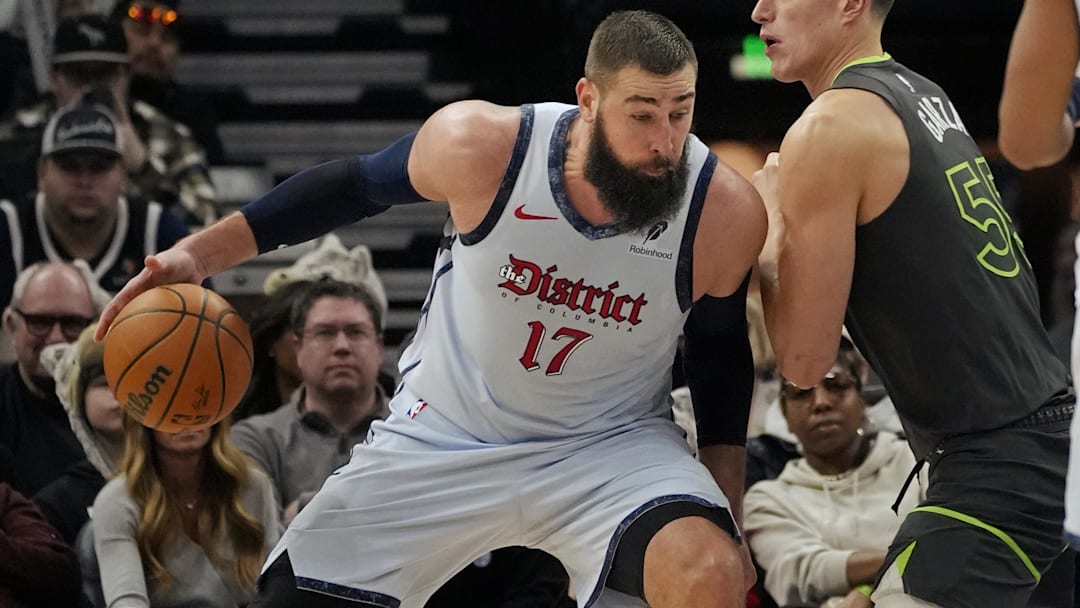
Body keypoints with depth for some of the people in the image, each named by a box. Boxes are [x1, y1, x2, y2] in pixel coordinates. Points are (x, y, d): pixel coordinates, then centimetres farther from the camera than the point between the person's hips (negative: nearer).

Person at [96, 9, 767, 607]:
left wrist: (729, 520, 1)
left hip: (609, 442, -1)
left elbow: (721, 352, -2)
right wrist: (201, 253, -2)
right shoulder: (479, 145, -24)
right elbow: (356, 186, -2)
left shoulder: (727, 212, -22)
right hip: (446, 436, 1)